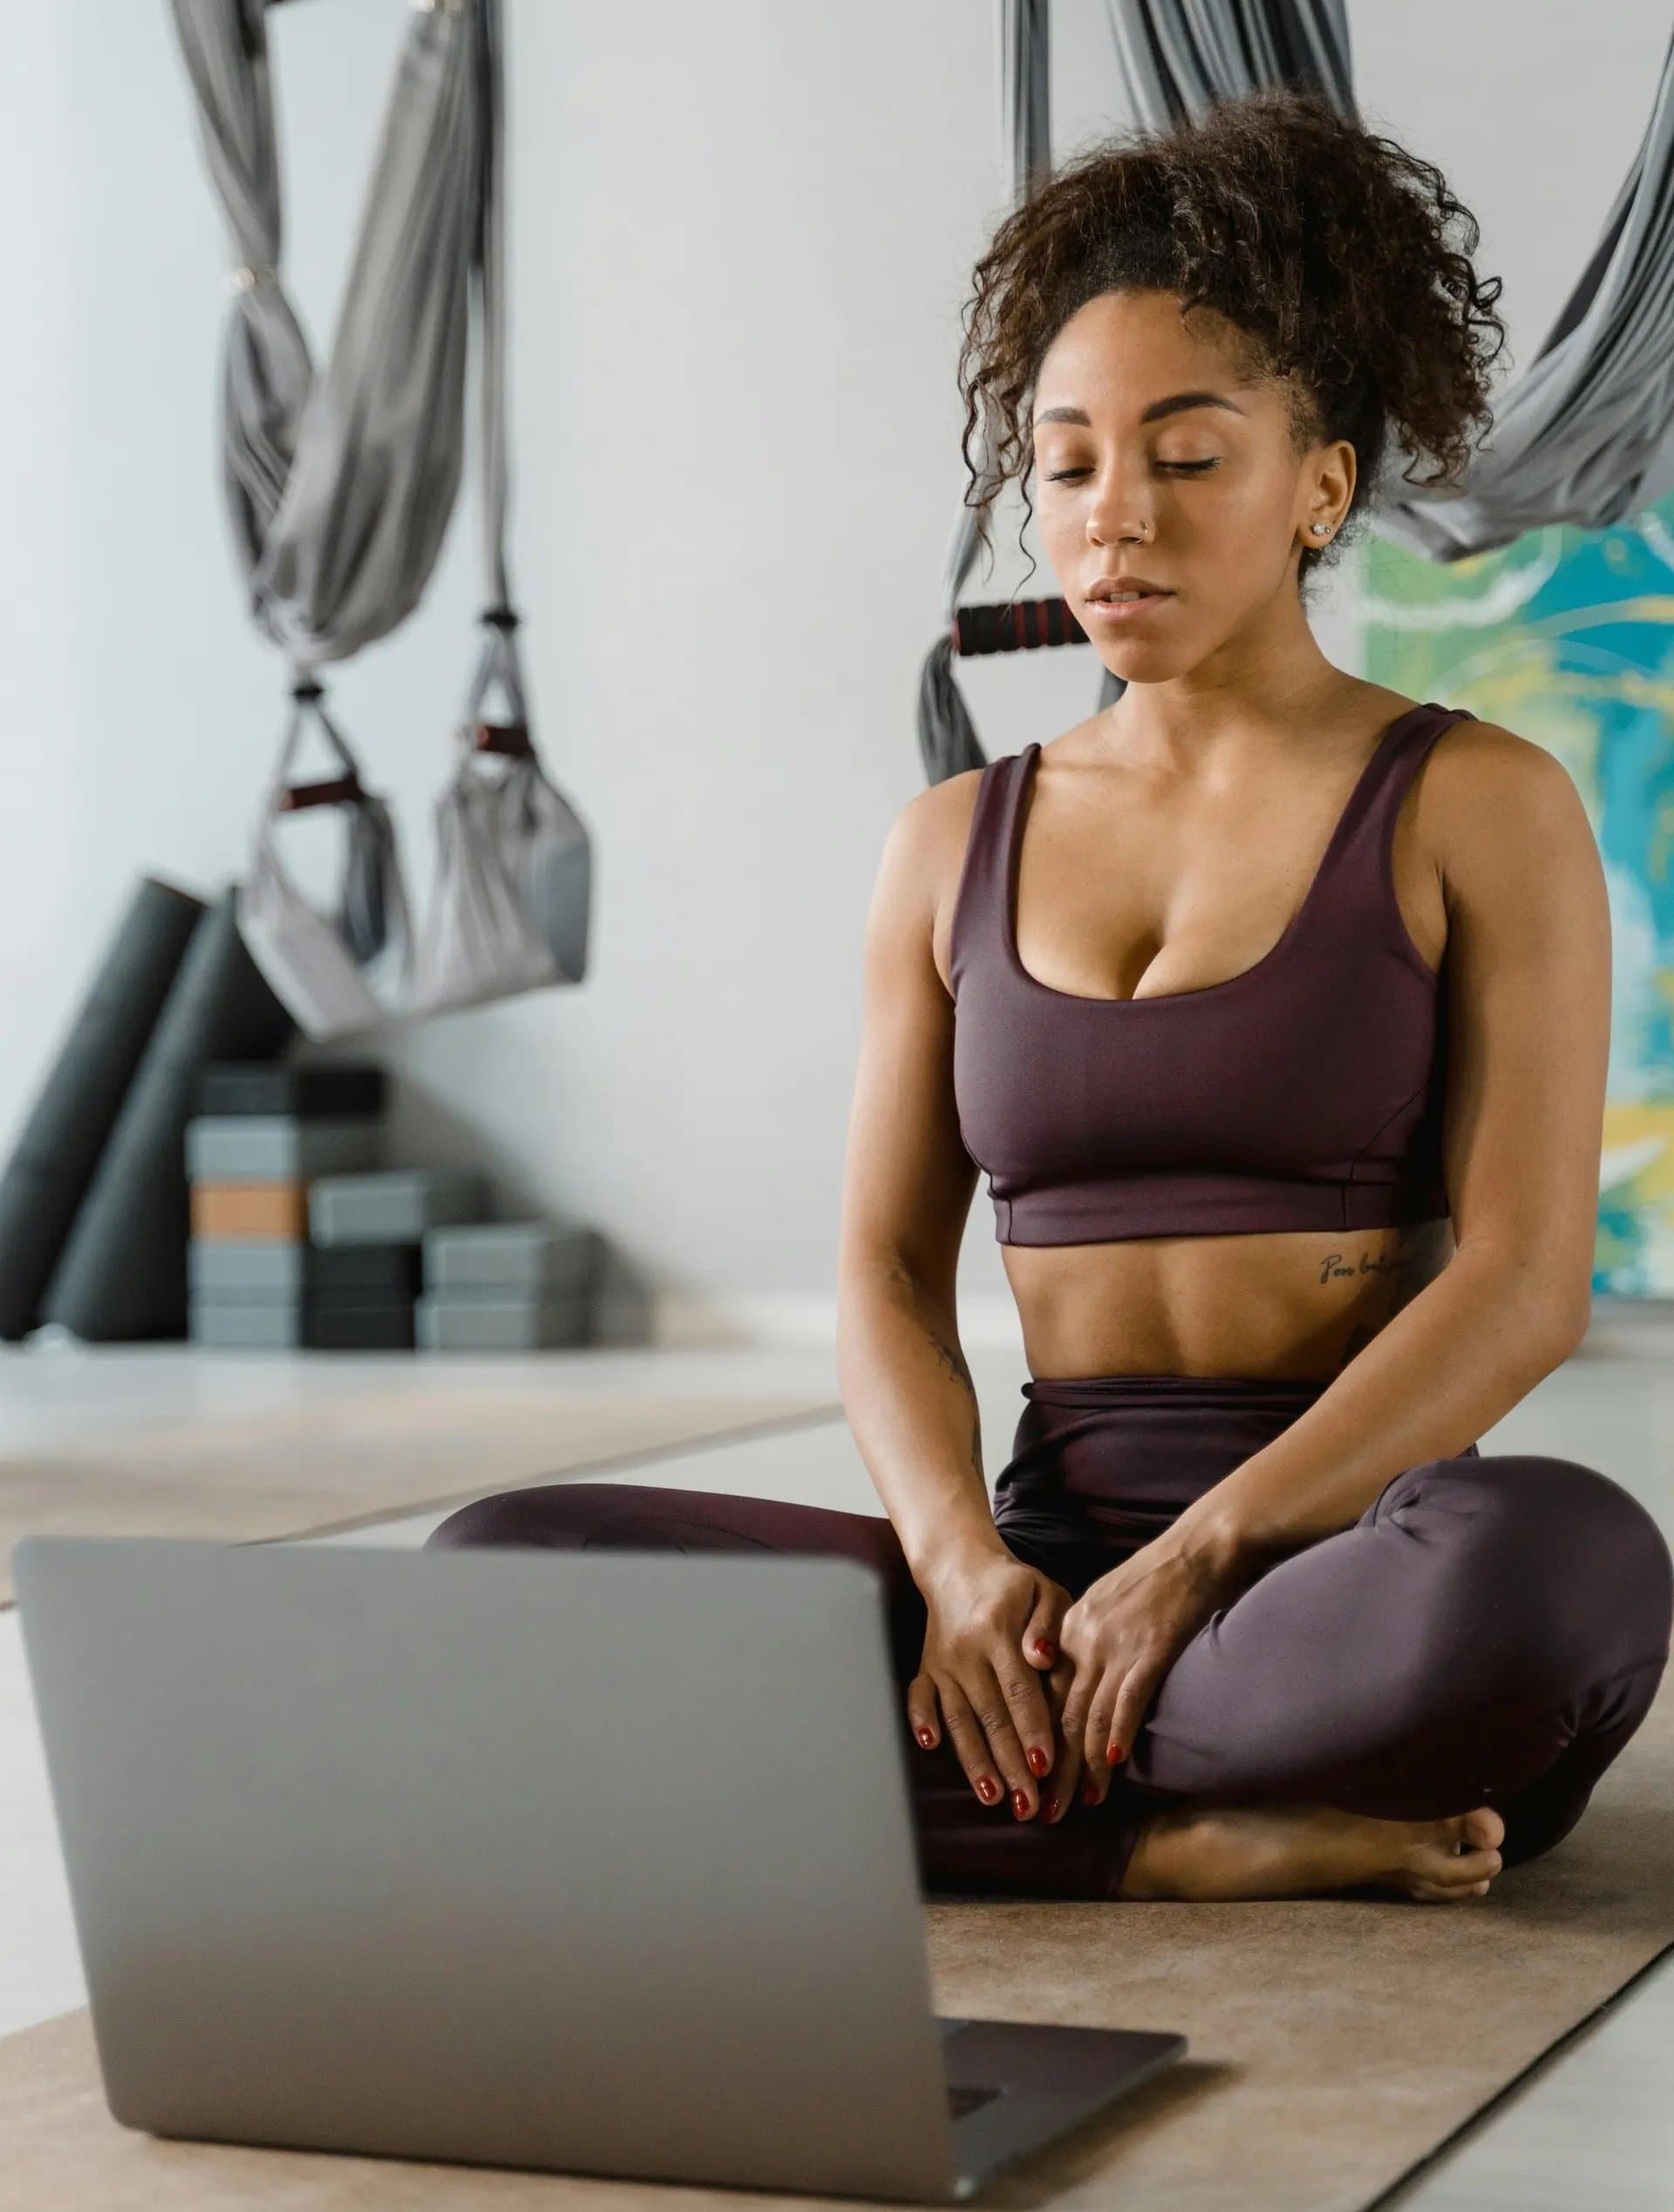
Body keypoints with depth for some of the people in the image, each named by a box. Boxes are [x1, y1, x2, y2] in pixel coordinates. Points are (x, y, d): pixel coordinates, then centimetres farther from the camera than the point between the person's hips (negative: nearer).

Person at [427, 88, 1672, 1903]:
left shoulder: (1481, 807, 2)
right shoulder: (955, 848, 14)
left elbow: (1525, 1279, -8)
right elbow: (888, 1282, 8)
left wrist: (1199, 1559, -20)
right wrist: (965, 1566, -13)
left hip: (1350, 1574, -3)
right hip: (1046, 1572, 4)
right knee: (497, 1568, -20)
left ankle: (981, 1777, -20)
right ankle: (1180, 1839, -21)